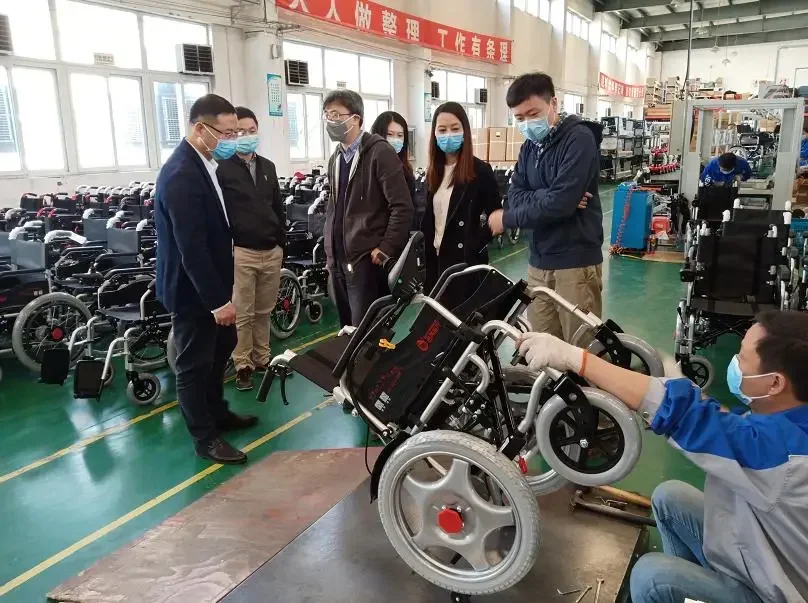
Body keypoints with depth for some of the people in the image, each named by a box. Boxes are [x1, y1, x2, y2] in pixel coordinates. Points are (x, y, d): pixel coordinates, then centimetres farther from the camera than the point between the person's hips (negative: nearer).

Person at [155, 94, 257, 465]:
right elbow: (191, 248, -27)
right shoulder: (181, 175, -25)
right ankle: (205, 437, 21)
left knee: (221, 348, 22)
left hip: (211, 283, 10)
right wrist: (217, 300, -24)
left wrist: (222, 290, 15)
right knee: (194, 363, 6)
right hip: (192, 289, -10)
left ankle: (217, 413, 40)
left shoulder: (203, 163, 5)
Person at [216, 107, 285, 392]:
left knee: (264, 311, 13)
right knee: (242, 314, 1)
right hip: (241, 253, -5)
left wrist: (281, 244, 16)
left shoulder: (268, 167, 14)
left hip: (271, 252, 5)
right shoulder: (222, 169, -5)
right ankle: (243, 365, 13)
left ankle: (262, 358, 26)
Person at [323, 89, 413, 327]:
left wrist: (386, 249, -16)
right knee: (347, 328, 15)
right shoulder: (336, 159, 16)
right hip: (339, 260, 8)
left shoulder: (379, 152, -10)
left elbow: (402, 206, -15)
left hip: (367, 260, -8)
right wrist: (330, 250, 15)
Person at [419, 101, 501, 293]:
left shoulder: (480, 170, -8)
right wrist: (425, 251, 6)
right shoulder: (433, 172, 10)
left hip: (466, 259, -6)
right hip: (435, 258, 6)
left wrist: (476, 246, -17)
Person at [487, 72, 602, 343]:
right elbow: (515, 196, 1)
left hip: (575, 262, -7)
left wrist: (507, 219, -11)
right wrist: (547, 196, -18)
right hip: (539, 261, 7)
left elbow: (560, 204, -21)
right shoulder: (530, 146, 13)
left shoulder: (579, 138, -11)